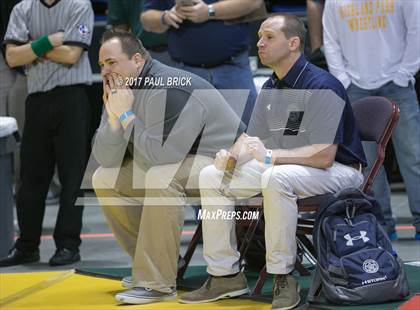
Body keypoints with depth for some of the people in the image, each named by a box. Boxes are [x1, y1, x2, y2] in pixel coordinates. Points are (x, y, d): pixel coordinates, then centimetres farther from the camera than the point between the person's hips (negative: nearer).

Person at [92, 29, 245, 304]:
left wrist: (126, 115, -25)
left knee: (160, 177, -36)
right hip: (175, 163, 10)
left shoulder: (170, 89, -25)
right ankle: (151, 263, 6)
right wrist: (113, 116, -18)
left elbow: (160, 156, -34)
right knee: (105, 178, 1)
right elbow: (106, 159, -3)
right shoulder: (122, 89, 1)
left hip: (221, 162, -10)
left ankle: (157, 283, -29)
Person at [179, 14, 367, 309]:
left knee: (275, 178, -39)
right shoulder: (271, 88, 7)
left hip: (338, 171, -9)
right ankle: (225, 274, 0)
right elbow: (252, 137, 11)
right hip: (283, 164, 9)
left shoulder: (321, 86, -20)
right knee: (211, 176, -4)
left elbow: (324, 155, -27)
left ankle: (283, 277, -27)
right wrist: (233, 155, -12)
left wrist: (271, 156, -31)